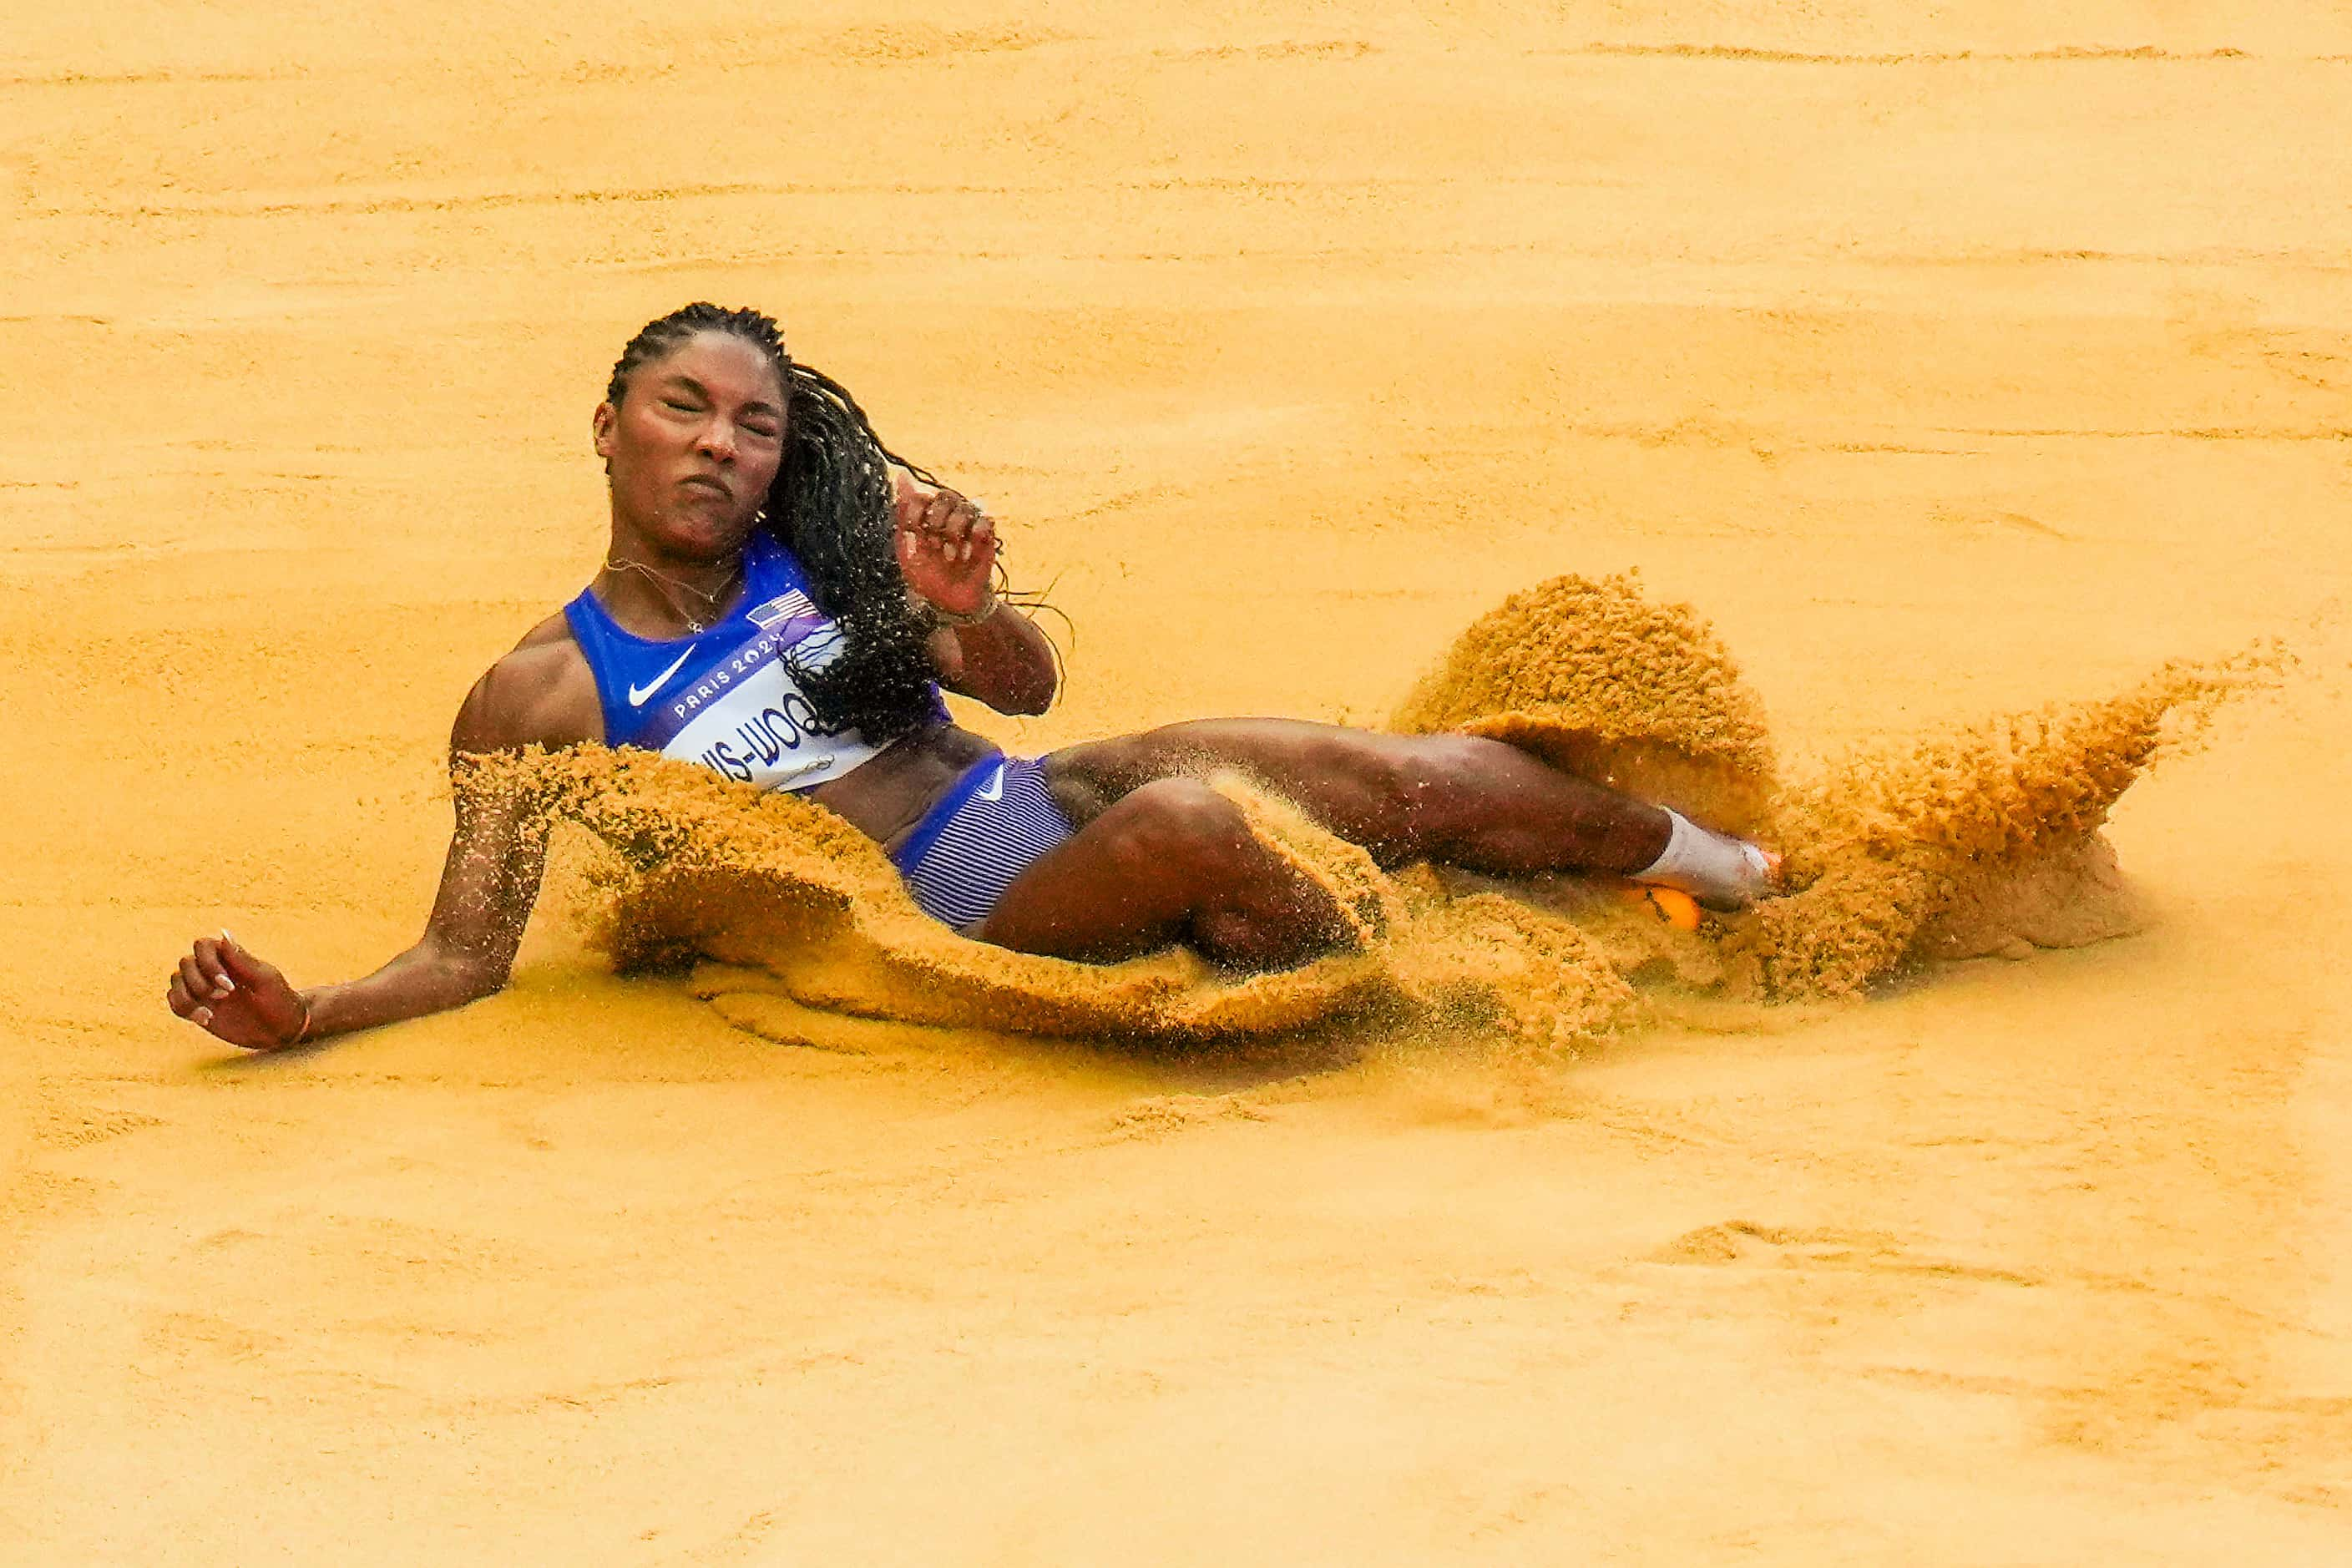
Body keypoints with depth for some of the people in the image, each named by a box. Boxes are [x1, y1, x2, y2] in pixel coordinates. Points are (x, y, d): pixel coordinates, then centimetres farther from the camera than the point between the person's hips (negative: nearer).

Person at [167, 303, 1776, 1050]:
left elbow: (1027, 686, 9)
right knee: (1195, 824, -36)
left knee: (1428, 780, -5)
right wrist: (299, 1014, -25)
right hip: (965, 919, -5)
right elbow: (467, 954, -6)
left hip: (1044, 797, 5)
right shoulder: (540, 698, -6)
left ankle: (1740, 871, 20)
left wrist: (968, 608, -15)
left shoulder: (830, 532, 5)